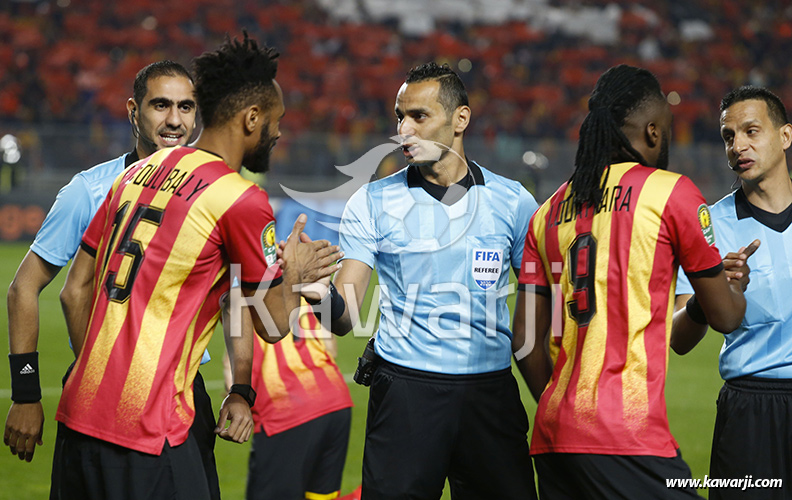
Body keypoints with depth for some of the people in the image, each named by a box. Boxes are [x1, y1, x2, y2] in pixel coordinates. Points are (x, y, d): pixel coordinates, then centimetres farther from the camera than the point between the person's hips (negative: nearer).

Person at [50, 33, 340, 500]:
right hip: (148, 430, -8)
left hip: (79, 413, 8)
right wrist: (292, 273, 18)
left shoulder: (136, 174, 13)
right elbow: (273, 324, -1)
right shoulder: (242, 200, -9)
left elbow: (76, 292, 16)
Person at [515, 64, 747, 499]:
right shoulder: (671, 192, 1)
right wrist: (735, 281, 30)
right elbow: (726, 316, 8)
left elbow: (527, 338, 14)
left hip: (553, 432, 7)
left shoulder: (548, 212, 15)